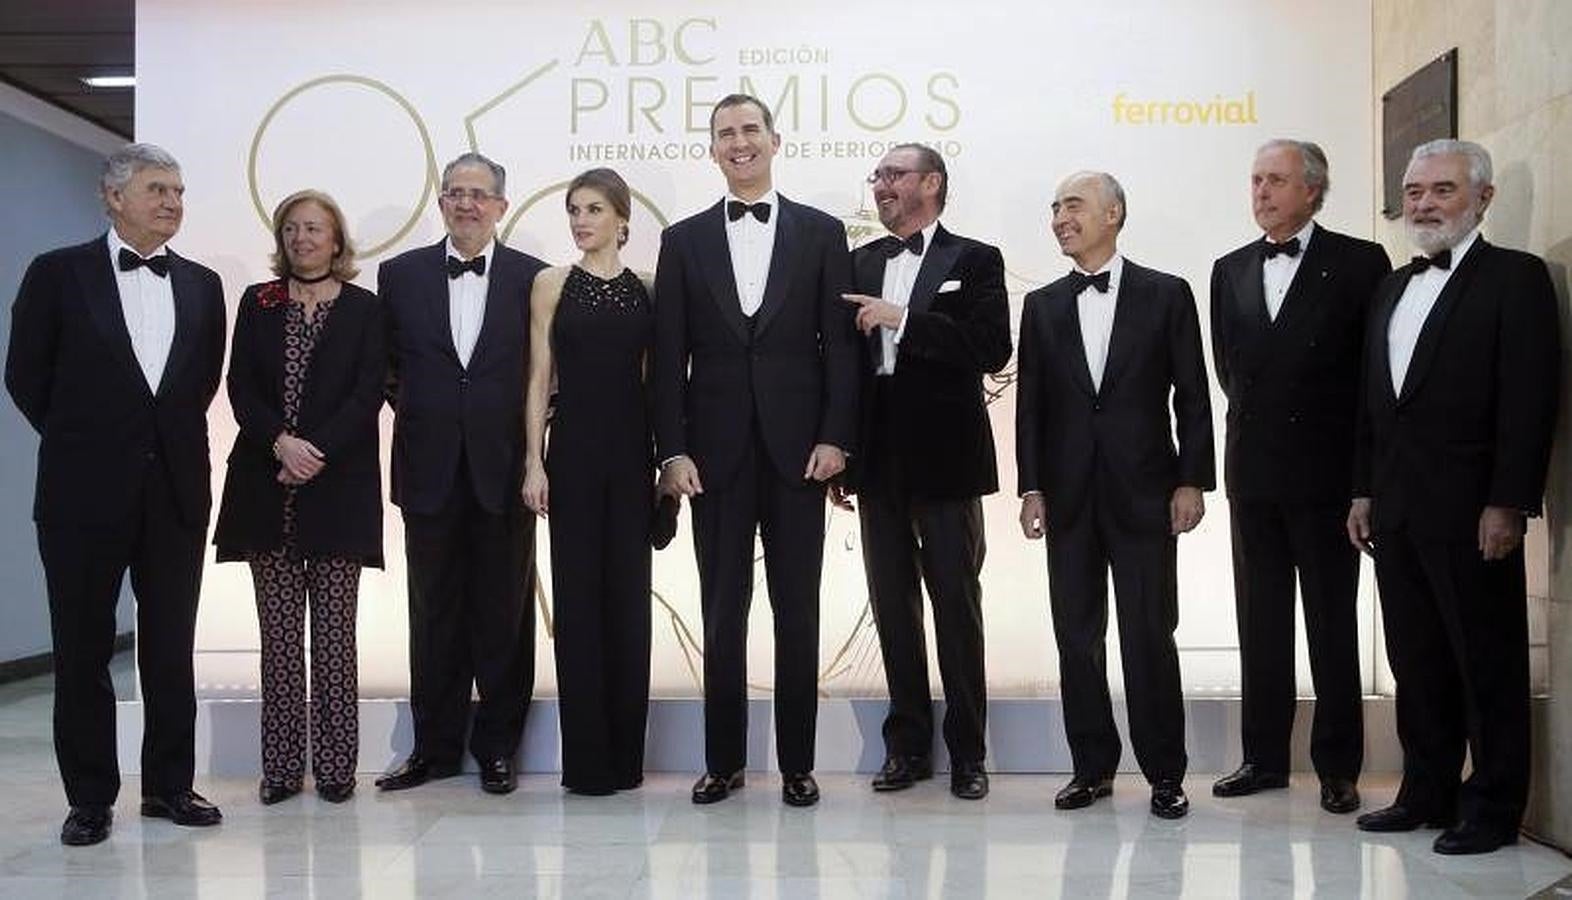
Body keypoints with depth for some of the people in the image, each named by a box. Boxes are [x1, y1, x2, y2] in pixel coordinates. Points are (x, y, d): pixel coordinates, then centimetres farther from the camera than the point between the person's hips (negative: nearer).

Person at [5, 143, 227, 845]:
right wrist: (82, 442, 7)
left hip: (175, 489, 3)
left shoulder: (202, 285, 9)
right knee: (83, 649, 5)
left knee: (171, 647, 8)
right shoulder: (59, 273, -1)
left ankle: (169, 786, 19)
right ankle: (89, 798, 15)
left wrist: (171, 440, 7)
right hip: (86, 492, -3)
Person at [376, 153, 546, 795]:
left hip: (504, 470, -1)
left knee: (504, 615, 5)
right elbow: (388, 363, 12)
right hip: (431, 470, 2)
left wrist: (534, 452, -2)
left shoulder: (533, 278, 1)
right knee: (434, 613, 8)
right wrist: (413, 411, 3)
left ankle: (496, 747, 16)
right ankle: (435, 746, 19)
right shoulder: (402, 274, 6)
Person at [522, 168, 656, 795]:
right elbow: (539, 378, 3)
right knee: (577, 594, 1)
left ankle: (625, 753, 14)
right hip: (574, 449, -1)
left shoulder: (646, 288, 8)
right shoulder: (552, 284, 5)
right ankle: (586, 755, 8)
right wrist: (533, 461, -5)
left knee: (629, 593, 4)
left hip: (632, 451, 1)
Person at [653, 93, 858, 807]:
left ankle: (797, 762, 14)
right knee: (722, 611, 6)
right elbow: (669, 355, 4)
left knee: (797, 610, 4)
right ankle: (724, 761, 16)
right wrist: (673, 449, -4)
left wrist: (834, 436, -7)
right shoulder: (685, 240, 8)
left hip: (797, 447, -1)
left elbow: (839, 343, 2)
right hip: (717, 449, 1)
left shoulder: (821, 233, 6)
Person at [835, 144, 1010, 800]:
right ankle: (908, 745, 18)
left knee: (957, 606, 2)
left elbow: (992, 349, -13)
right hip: (879, 462, 4)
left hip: (944, 457, -4)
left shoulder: (974, 261, 0)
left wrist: (904, 319, -17)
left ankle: (967, 752, 11)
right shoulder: (859, 264, 14)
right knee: (893, 606, 9)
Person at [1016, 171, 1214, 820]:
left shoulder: (1166, 296, 3)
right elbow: (1030, 405, 9)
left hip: (1143, 492, -3)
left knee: (1149, 637, -1)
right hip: (1069, 495, 3)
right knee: (1076, 637, 6)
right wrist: (1031, 488, 2)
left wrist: (1191, 481, -6)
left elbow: (1192, 397, 1)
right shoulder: (1042, 306, 11)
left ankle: (1165, 773, 11)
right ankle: (1092, 767, 17)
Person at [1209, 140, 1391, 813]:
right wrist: (1259, 419, 10)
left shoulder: (1359, 263, -3)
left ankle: (1338, 767, 11)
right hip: (1253, 471, 5)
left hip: (1326, 469, -4)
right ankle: (1264, 756, 18)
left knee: (1332, 623, 2)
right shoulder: (1230, 271, 11)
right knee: (1260, 621, 10)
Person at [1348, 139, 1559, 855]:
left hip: (1470, 513, -6)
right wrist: (1364, 490, 13)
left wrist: (1508, 504, -17)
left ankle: (1493, 808, 12)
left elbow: (1530, 399, -11)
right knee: (1416, 663, 11)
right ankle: (1427, 794, 21)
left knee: (1489, 666, 2)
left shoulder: (1516, 278, -4)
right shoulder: (1393, 287, 17)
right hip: (1397, 513, 7)